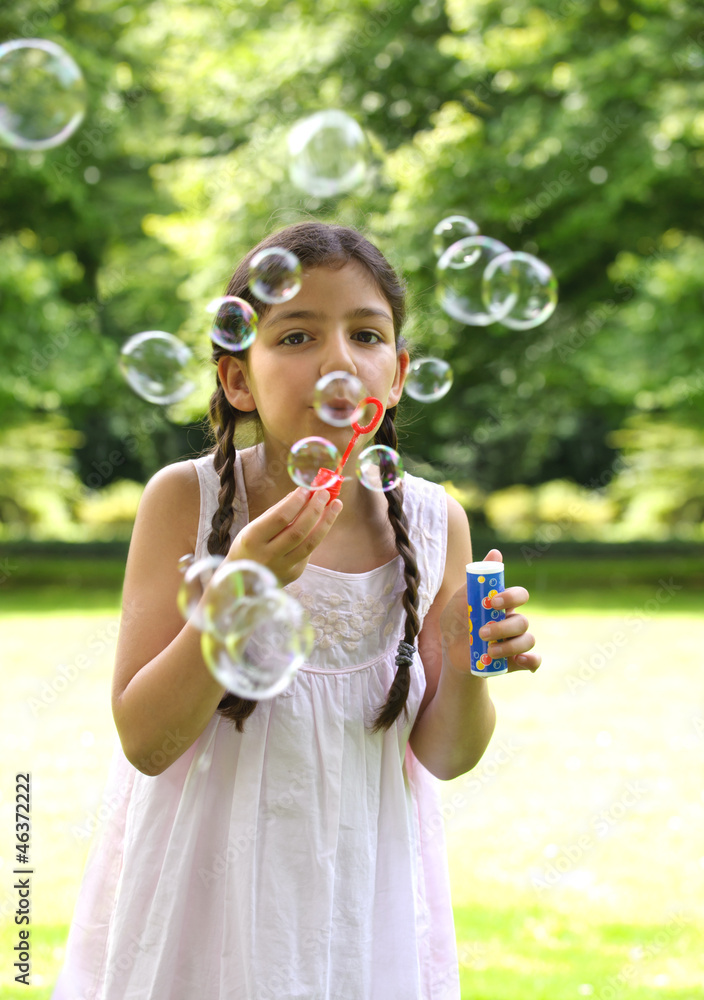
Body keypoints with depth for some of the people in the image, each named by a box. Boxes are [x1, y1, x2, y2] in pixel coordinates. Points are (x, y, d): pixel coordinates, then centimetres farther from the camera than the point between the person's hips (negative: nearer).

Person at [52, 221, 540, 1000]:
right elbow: (144, 741, -17)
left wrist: (464, 666, -21)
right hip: (206, 880, -2)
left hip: (365, 891, 2)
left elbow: (443, 757, -1)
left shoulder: (434, 522, -9)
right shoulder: (186, 500, -15)